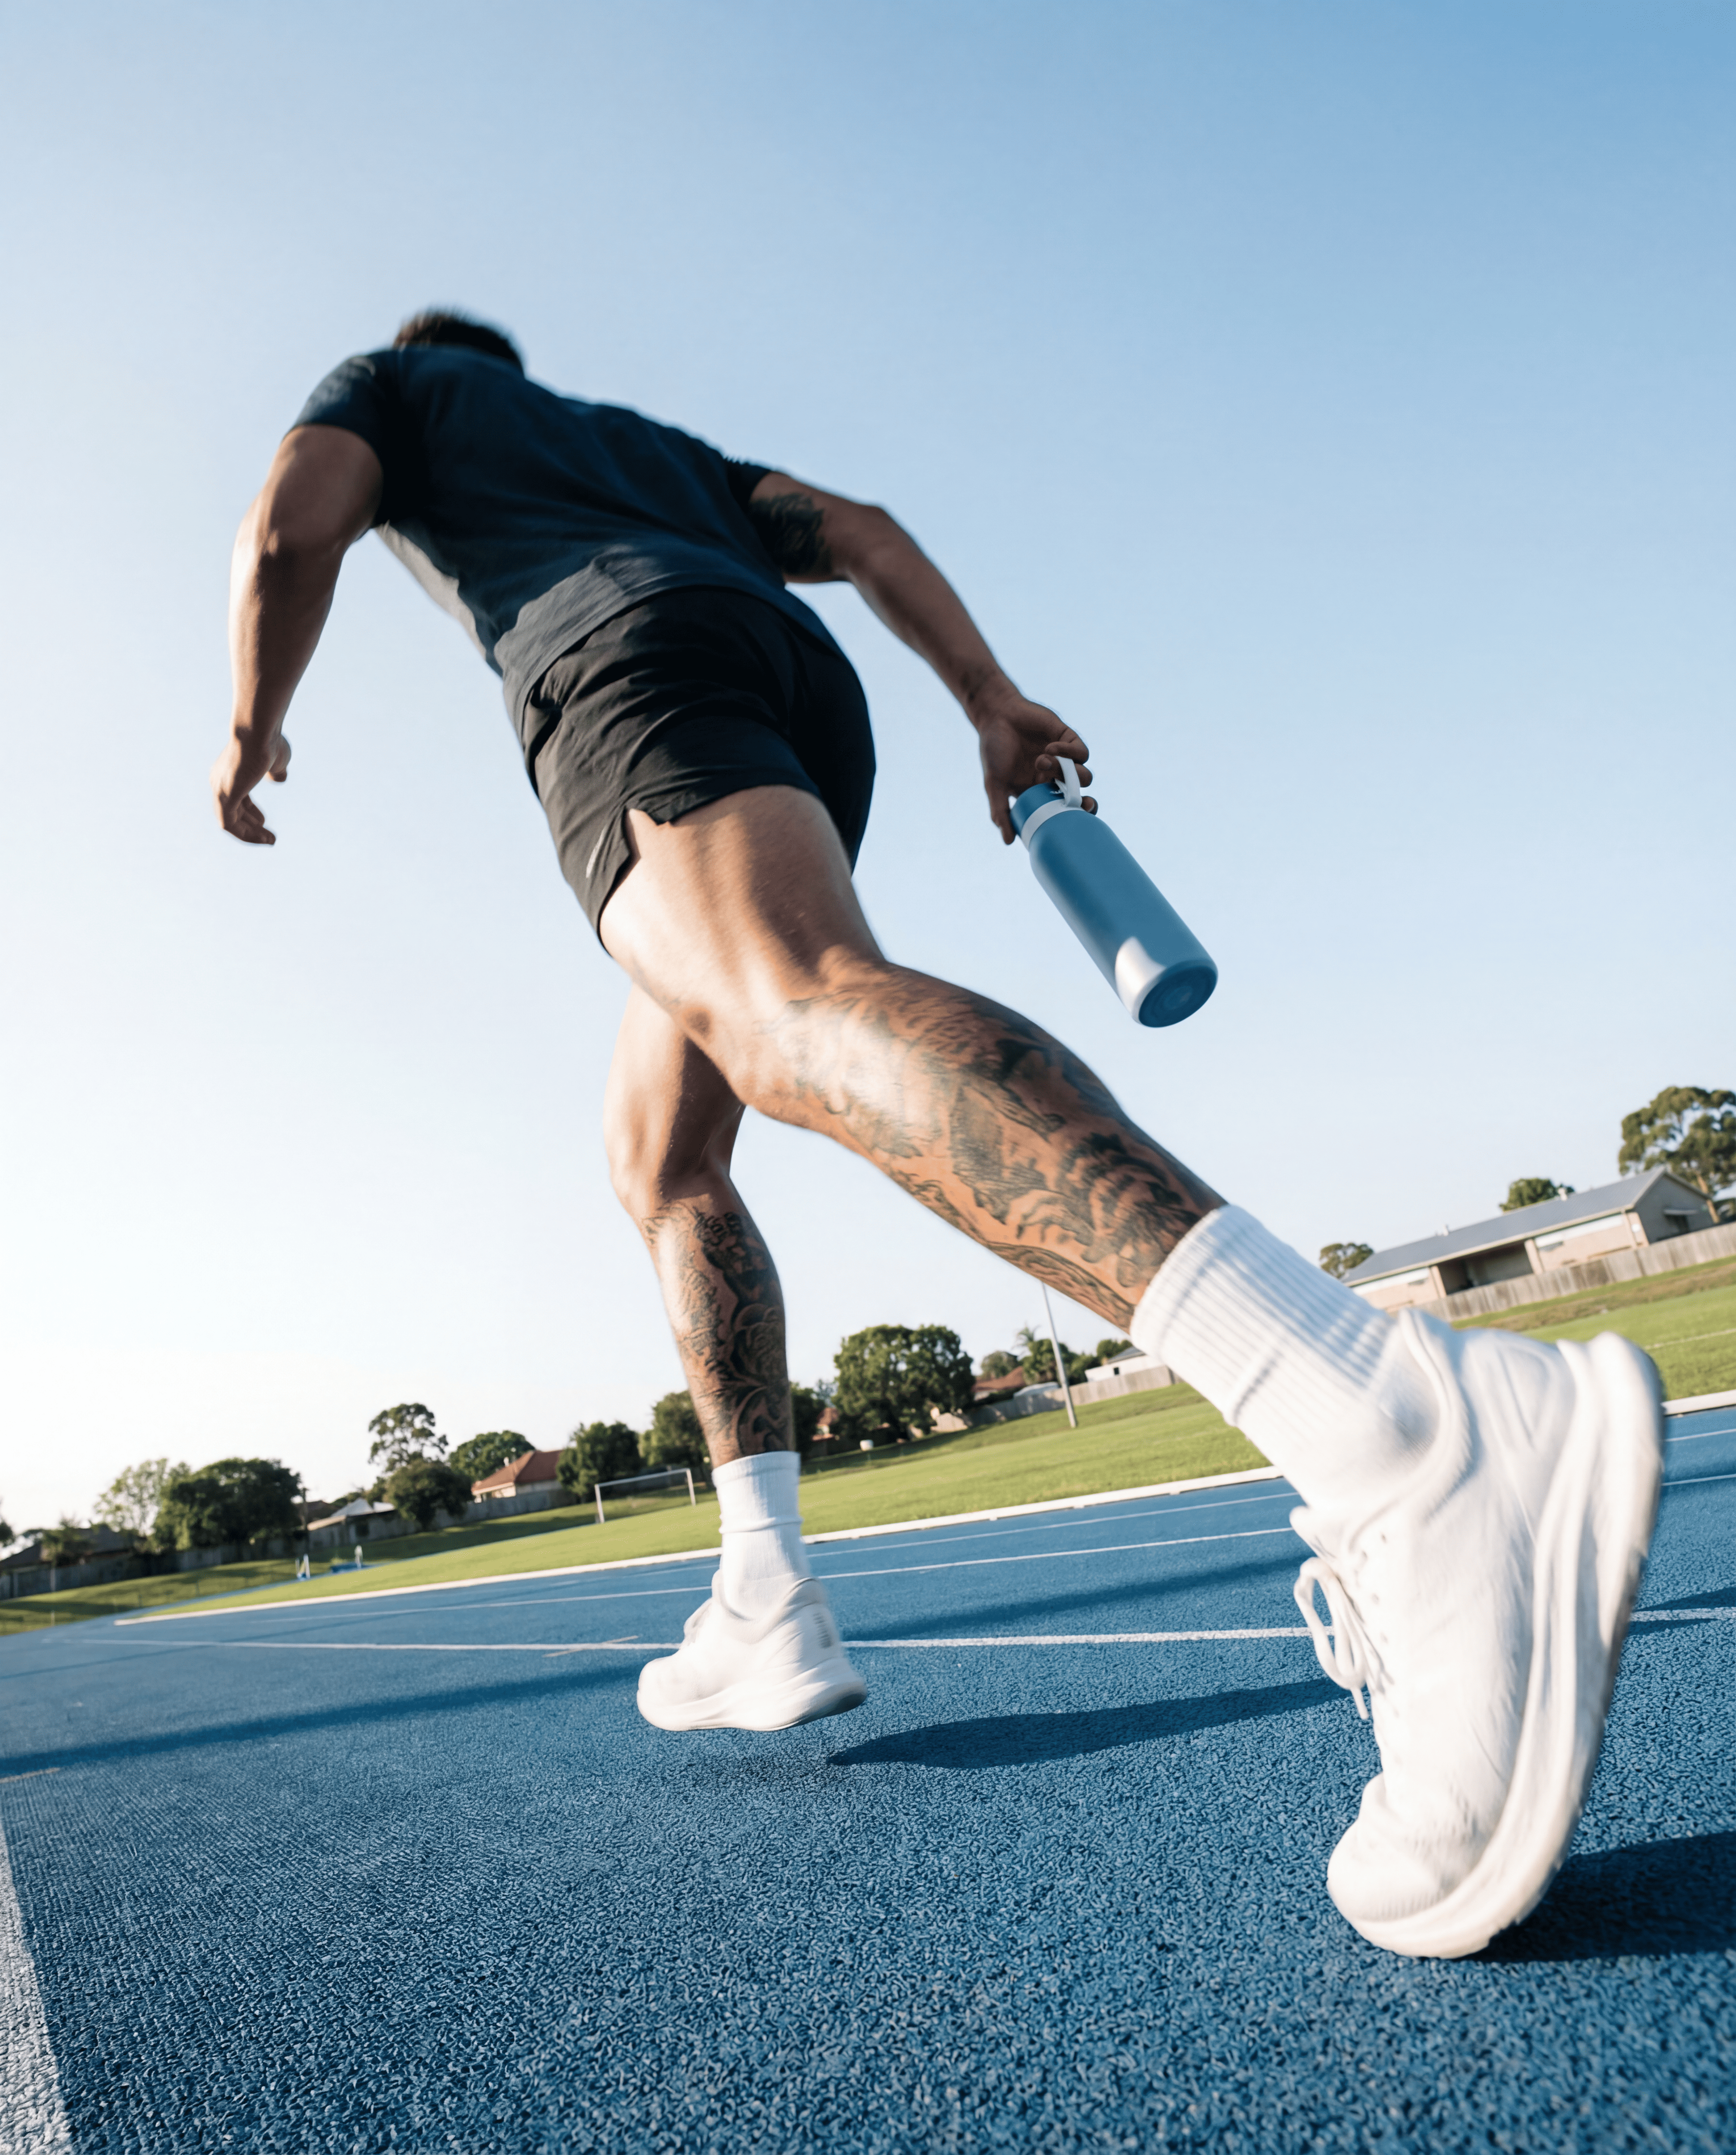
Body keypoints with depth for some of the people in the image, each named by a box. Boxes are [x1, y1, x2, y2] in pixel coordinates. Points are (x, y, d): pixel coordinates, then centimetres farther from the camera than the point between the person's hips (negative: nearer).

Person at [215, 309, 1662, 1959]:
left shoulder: (388, 383, 30)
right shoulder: (644, 438, 43)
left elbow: (288, 532, 8)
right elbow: (857, 530, 26)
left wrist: (254, 728, 25)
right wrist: (991, 699, 14)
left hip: (624, 662, -7)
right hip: (806, 697, 8)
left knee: (798, 1021, -37)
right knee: (659, 1164, 13)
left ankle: (1408, 1431, -61)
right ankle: (768, 1608, 4)